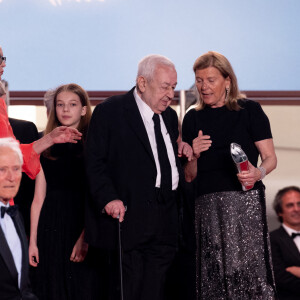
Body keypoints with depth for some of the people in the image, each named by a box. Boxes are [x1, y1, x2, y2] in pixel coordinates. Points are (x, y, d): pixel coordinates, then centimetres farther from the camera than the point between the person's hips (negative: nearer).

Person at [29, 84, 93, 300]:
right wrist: (33, 241, 4)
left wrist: (85, 237, -17)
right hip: (51, 226, 3)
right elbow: (39, 198, 8)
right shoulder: (46, 147, 9)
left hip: (83, 225, -3)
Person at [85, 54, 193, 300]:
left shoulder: (170, 116, 19)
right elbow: (95, 162, -7)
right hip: (129, 220, -6)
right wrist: (109, 197, -20)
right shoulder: (110, 112, -3)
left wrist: (183, 150, 9)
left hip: (166, 223, 6)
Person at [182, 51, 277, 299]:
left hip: (245, 201, -3)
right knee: (214, 272, -3)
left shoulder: (249, 110, 5)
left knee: (247, 265, -12)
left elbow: (270, 157, 2)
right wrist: (193, 156, -4)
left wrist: (258, 173, -19)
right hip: (208, 206, 3)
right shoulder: (193, 119, 15)